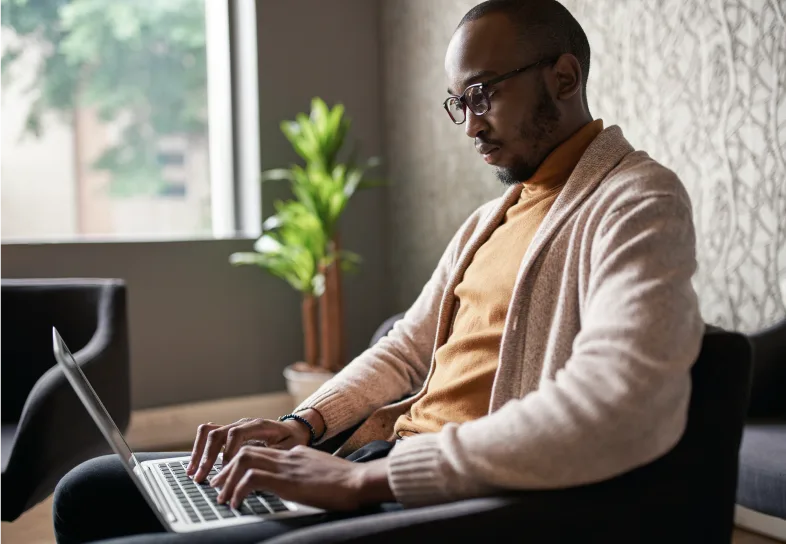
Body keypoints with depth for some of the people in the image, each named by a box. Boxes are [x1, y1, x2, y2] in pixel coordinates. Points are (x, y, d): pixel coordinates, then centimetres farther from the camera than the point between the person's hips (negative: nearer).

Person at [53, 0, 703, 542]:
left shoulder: (637, 203, -10)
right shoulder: (491, 217, 20)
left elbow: (619, 410, -28)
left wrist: (362, 478, -25)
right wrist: (302, 427, 3)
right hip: (387, 457, 9)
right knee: (90, 492, 5)